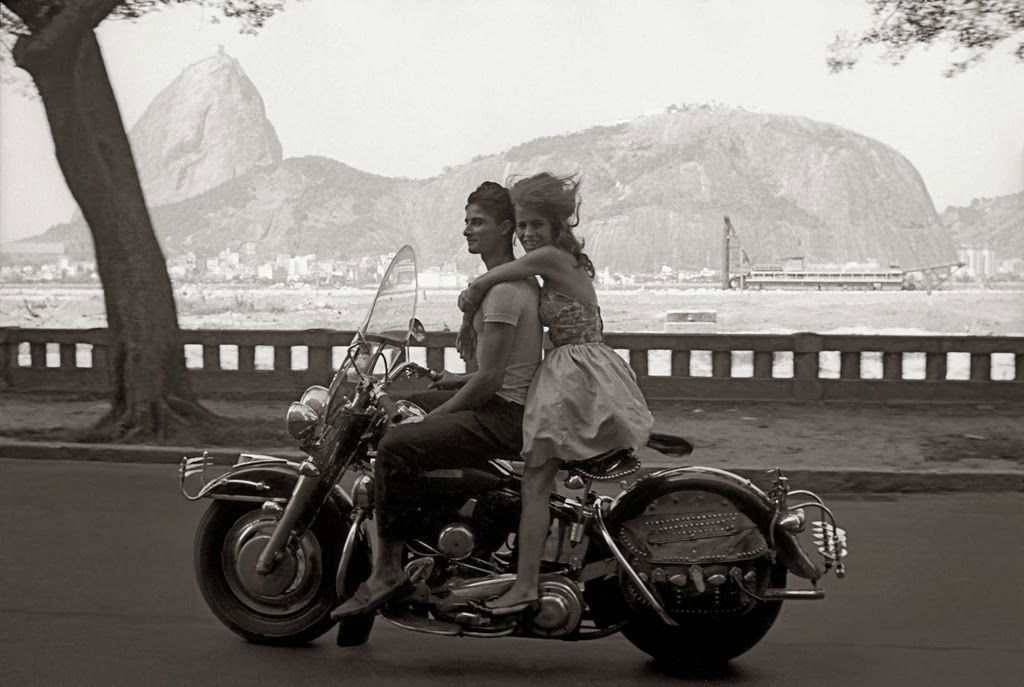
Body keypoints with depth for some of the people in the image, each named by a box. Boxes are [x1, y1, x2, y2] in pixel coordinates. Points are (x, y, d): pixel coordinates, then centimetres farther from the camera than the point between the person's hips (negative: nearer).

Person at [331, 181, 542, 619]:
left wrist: (438, 414, -10)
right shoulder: (524, 281, 15)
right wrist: (453, 382, 17)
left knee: (394, 447, -21)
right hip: (514, 405, 11)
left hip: (503, 417, -11)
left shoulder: (502, 291, -18)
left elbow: (489, 379, -20)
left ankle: (387, 572, -18)